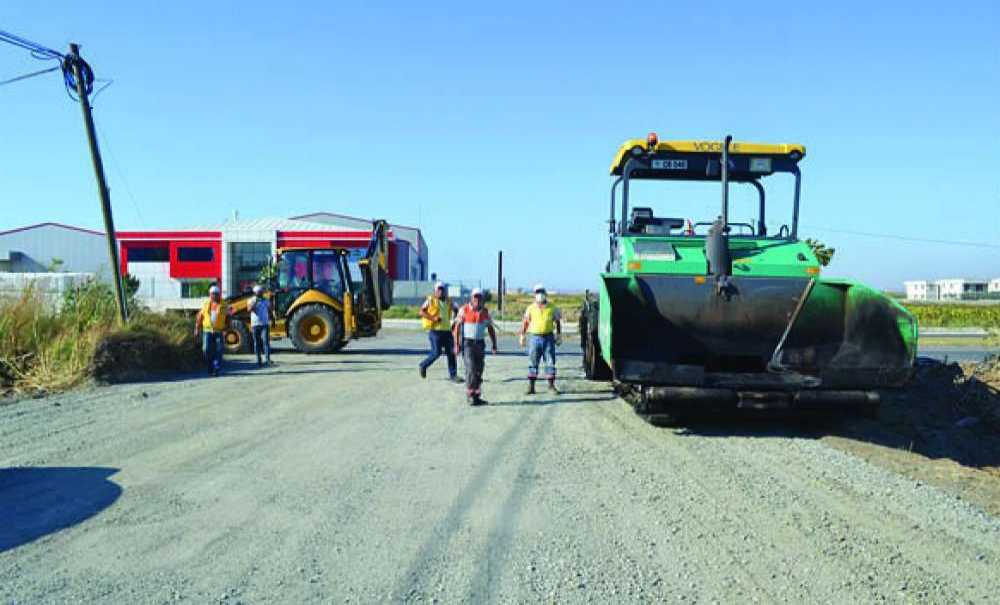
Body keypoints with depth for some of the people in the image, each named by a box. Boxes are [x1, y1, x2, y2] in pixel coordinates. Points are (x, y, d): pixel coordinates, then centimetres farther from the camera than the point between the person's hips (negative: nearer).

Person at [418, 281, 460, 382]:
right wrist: (433, 318, -17)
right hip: (435, 331, -5)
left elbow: (456, 309, 27)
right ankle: (423, 365, 18)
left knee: (451, 352, 0)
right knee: (436, 352, -7)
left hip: (447, 330, 5)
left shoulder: (449, 302, 12)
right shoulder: (430, 300, -2)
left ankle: (453, 374, 6)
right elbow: (421, 311, -7)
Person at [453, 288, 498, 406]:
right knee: (471, 369, -13)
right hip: (467, 343, -4)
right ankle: (470, 395, -7)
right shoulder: (464, 310, -5)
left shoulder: (485, 311, 6)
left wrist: (494, 345, 4)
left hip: (480, 343, 4)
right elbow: (457, 327, -4)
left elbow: (490, 329, 11)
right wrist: (456, 344, -10)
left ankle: (477, 396, 16)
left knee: (479, 370, 6)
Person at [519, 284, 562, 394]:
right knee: (533, 363, 1)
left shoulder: (552, 308, 4)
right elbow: (525, 322, 7)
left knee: (550, 362, 1)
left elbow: (558, 322, 11)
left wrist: (559, 336, 6)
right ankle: (531, 387, 5)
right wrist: (522, 336, 1)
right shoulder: (531, 308, 4)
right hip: (534, 337, 0)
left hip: (548, 338, 0)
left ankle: (551, 385, 11)